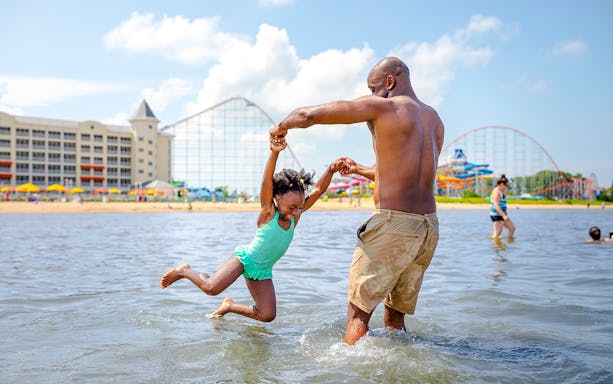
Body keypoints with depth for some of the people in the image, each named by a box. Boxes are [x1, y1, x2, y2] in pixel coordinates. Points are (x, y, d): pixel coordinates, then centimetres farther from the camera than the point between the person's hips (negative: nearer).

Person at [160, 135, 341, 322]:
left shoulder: (295, 217, -4)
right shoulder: (268, 212, -18)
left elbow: (318, 190, -8)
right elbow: (267, 182, -35)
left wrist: (331, 170, -23)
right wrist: (274, 153, -51)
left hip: (262, 270, 6)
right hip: (246, 257, -6)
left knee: (267, 316, 4)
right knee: (211, 288, -26)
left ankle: (229, 306, 25)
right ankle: (184, 271, 5)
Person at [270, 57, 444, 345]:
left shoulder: (382, 106, -5)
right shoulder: (435, 120, 16)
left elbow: (309, 115, -5)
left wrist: (282, 126, 16)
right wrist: (359, 170, 35)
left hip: (392, 224, -7)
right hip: (429, 227, 7)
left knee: (358, 313, 2)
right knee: (395, 317, 17)